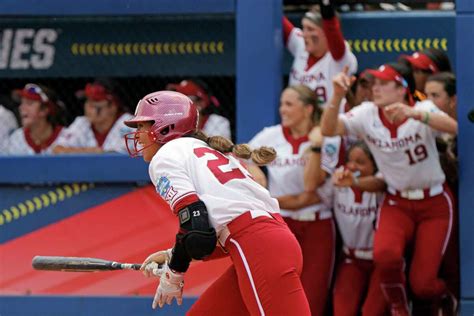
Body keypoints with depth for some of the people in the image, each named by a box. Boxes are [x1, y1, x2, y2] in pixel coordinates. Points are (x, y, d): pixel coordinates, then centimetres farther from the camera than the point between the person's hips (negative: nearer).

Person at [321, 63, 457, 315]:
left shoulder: (423, 109, -14)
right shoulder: (367, 115, -6)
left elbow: (453, 127, -35)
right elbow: (328, 130, -18)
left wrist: (414, 114, -51)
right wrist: (338, 96, -35)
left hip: (435, 203, -2)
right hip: (397, 204, 2)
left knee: (422, 283, -9)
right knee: (385, 254, -30)